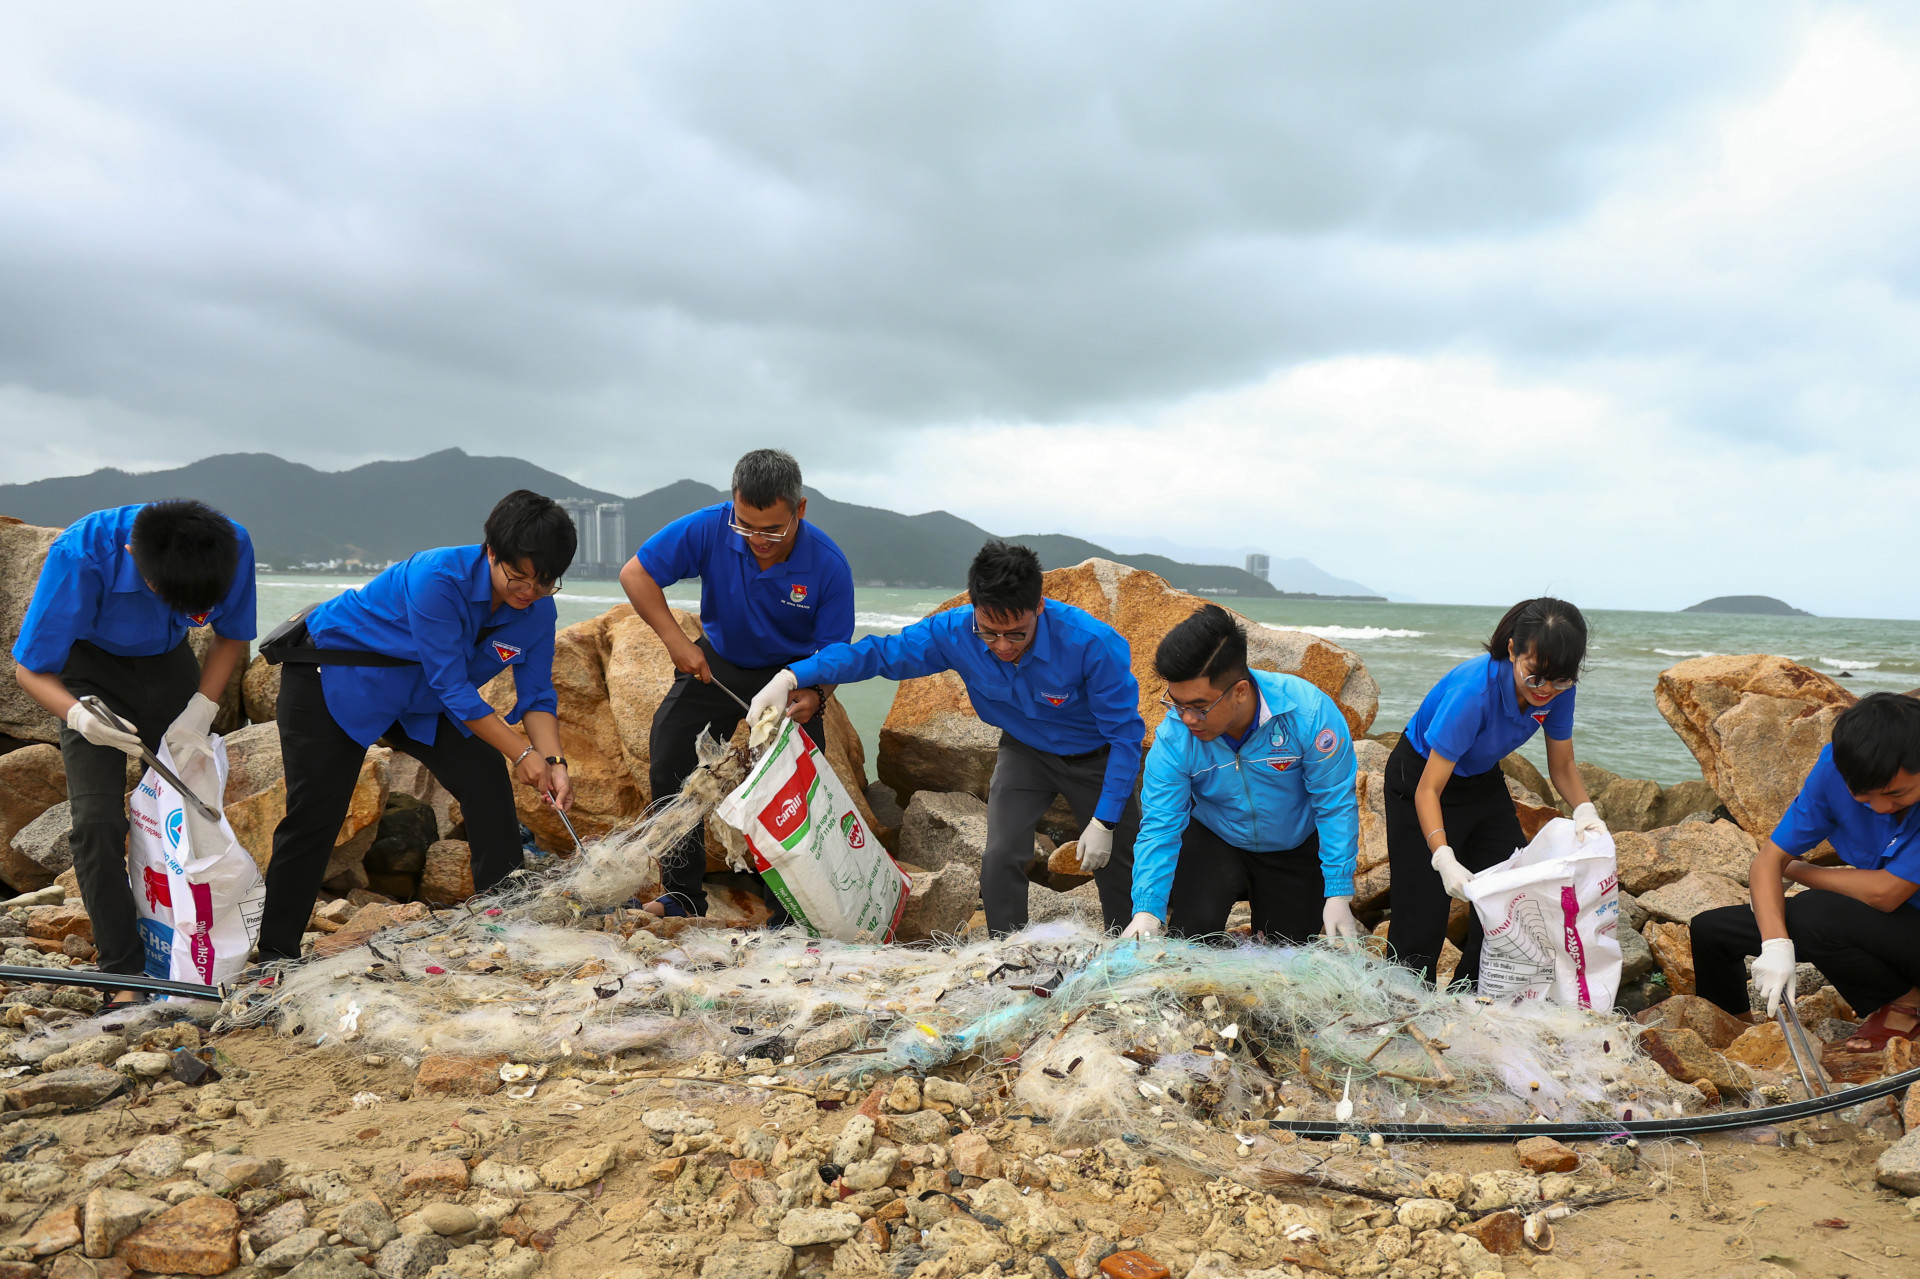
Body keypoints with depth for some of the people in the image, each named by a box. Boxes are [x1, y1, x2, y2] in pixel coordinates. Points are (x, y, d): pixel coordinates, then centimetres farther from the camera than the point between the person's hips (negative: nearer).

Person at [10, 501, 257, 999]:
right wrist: (78, 715, -44)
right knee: (97, 822, -13)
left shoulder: (232, 546, -29)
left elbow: (233, 637, -8)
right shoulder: (80, 556, -36)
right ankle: (125, 974, -3)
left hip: (168, 661, 3)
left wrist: (200, 712, -20)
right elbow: (29, 668, -23)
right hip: (90, 664, -2)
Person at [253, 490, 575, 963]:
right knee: (314, 815, -6)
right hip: (332, 678, -6)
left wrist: (553, 760, -25)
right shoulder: (438, 578, -35)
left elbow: (537, 696, -8)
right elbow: (452, 689, -33)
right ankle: (277, 953, 9)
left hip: (420, 699, 6)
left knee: (488, 779, -7)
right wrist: (522, 753, -30)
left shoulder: (538, 611, -15)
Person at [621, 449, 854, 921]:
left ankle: (788, 911, 6)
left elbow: (833, 652, -18)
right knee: (669, 760, -5)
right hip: (717, 663, 2)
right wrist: (675, 640, -24)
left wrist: (814, 696, -39)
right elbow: (635, 573, -14)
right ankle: (683, 894, 10)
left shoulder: (829, 566, -26)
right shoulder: (709, 529, -24)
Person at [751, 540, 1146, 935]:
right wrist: (792, 676, -29)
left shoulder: (1094, 644, -35)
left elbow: (1125, 733, -24)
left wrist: (1104, 822, -22)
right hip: (1026, 751, 2)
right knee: (1000, 858, -14)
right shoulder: (956, 633, -26)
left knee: (1117, 869, 6)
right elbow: (880, 652, -17)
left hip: (1097, 759, -2)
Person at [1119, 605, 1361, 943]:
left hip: (1295, 848, 0)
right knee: (1193, 929, -20)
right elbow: (1159, 827, -24)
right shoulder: (1173, 737, -29)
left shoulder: (1308, 712, -34)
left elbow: (1335, 804, -23)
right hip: (1214, 838, 0)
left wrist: (1338, 895, -22)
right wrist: (1147, 910, -35)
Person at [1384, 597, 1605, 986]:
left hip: (1484, 782, 6)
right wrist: (1444, 859, -45)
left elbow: (1562, 766, -3)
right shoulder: (1474, 691, -36)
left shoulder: (1558, 692, -18)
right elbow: (1428, 790, -32)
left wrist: (1584, 809, -23)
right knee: (1421, 919, -9)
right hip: (1421, 777, -6)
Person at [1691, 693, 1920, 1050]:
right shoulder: (1836, 765, -15)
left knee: (1814, 913, -33)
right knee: (1710, 928, -4)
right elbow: (1769, 859, -14)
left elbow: (1885, 893, -29)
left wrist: (1796, 870, -11)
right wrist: (1776, 943, -30)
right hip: (1871, 922, 5)